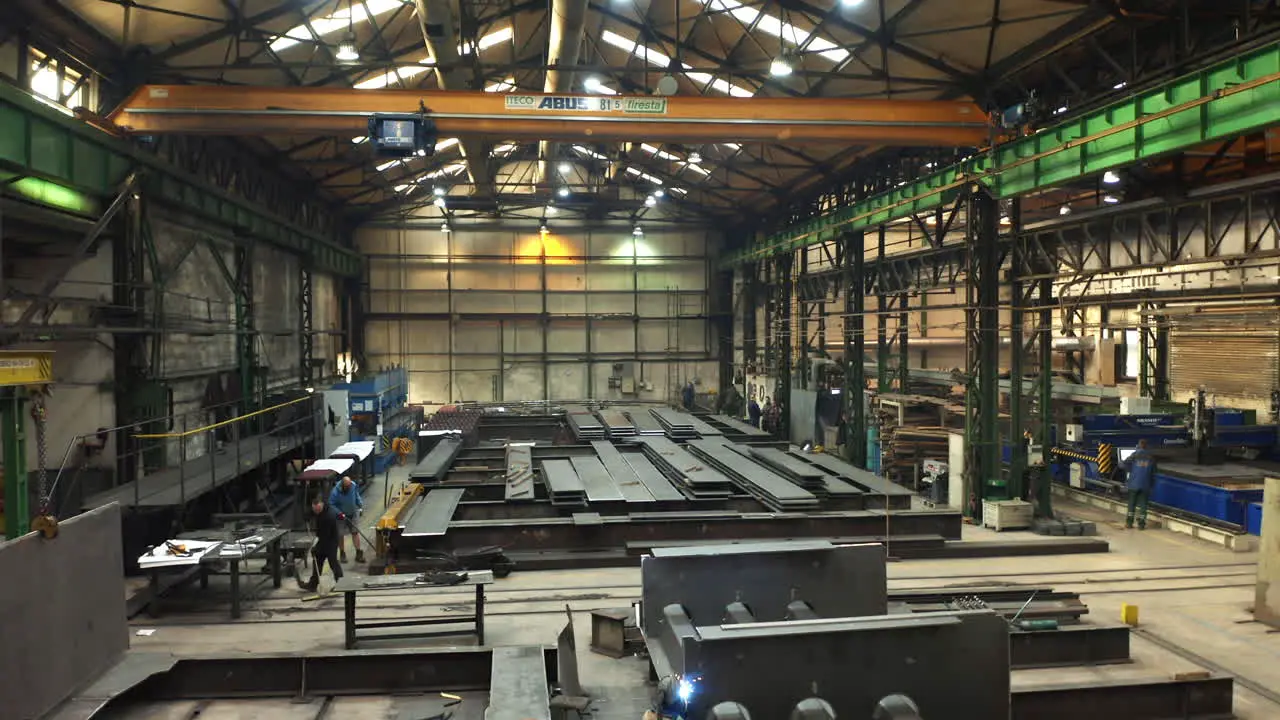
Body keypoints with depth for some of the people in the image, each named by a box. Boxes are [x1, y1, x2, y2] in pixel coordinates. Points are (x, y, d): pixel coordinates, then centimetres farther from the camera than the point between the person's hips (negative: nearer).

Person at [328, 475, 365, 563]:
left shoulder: (354, 486, -14)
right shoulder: (335, 492, -25)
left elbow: (357, 496, 6)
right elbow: (331, 504, -17)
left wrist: (361, 505, -1)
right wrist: (339, 513, -25)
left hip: (353, 514, 3)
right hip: (341, 515, -3)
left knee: (355, 532, 2)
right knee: (340, 535, 6)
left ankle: (358, 553, 7)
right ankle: (342, 554, 23)